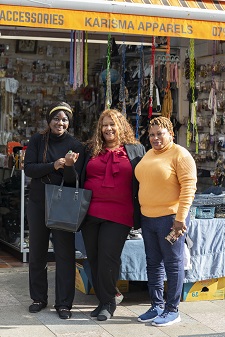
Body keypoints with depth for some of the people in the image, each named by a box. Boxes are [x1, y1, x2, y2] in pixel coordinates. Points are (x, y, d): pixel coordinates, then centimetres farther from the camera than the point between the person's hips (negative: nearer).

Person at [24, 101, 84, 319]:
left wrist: (69, 165, -29)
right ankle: (39, 298, 25)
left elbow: (73, 179, -8)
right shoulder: (37, 140, 1)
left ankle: (64, 303, 7)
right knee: (37, 252, 10)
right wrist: (53, 165, -21)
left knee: (65, 254, -2)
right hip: (38, 203, 2)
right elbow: (28, 168, -8)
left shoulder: (76, 146, -2)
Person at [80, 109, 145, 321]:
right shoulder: (91, 150, 14)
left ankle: (108, 303, 7)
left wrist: (139, 212, 2)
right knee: (93, 259, 8)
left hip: (118, 215, -4)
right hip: (90, 213, 4)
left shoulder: (136, 150, 6)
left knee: (108, 258, -9)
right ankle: (103, 300, 21)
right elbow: (79, 178, 21)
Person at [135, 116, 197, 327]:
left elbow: (188, 186, -16)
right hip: (147, 218, 8)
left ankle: (172, 310, 10)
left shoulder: (180, 155, -10)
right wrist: (140, 213, 14)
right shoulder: (149, 155, 13)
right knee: (153, 263, 13)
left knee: (173, 264, 1)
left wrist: (180, 217, -21)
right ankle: (157, 306, 24)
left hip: (170, 218, -8)